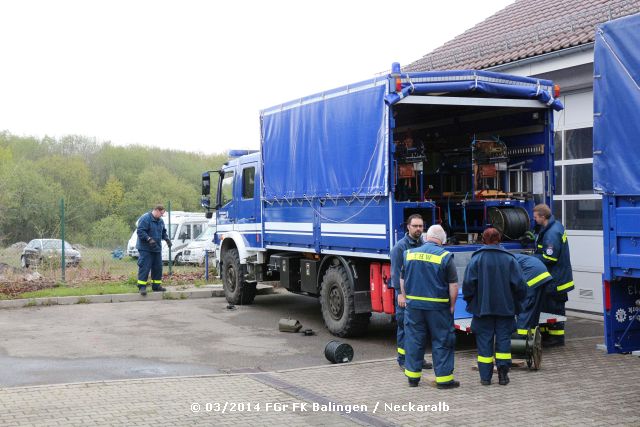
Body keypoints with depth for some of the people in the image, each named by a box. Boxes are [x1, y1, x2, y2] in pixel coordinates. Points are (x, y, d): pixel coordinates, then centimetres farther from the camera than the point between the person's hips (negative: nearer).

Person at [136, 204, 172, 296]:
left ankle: (156, 285, 21)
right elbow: (140, 231, -21)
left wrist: (166, 239, 6)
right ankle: (142, 286, -7)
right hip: (146, 249, -8)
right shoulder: (145, 219, -14)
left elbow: (163, 232, 25)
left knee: (158, 267, 11)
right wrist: (149, 239, -30)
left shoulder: (160, 221, 13)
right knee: (145, 267, -10)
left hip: (157, 248, 8)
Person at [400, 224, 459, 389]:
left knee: (414, 340, 12)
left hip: (413, 305, 4)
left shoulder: (410, 253, 4)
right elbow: (453, 285, -8)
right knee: (442, 342, 5)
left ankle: (413, 376, 18)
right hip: (438, 307, -3)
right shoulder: (445, 257, -8)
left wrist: (404, 296, 23)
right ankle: (444, 378, 8)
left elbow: (402, 280, 13)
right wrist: (452, 305, 2)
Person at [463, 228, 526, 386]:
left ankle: (485, 376, 7)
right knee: (503, 339, 10)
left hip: (482, 307, -1)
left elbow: (468, 284, -9)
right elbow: (520, 284, -3)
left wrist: (469, 299, 9)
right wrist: (516, 301, 14)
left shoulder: (476, 259, -6)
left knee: (484, 340, 6)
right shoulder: (510, 259, -2)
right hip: (506, 308, 1)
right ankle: (503, 374, 7)